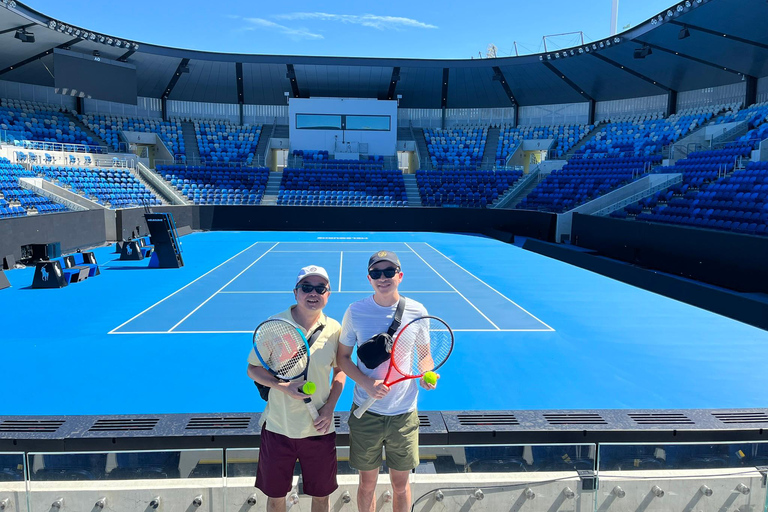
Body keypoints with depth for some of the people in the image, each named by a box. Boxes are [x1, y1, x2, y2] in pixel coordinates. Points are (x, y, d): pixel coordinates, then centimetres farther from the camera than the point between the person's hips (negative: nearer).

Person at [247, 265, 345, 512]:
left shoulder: (334, 329, -5)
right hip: (278, 427, -1)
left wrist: (330, 407, -7)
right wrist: (282, 386, -20)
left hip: (320, 428, 1)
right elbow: (253, 369, -3)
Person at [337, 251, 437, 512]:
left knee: (400, 483, 15)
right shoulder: (356, 311, -7)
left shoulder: (417, 312, -6)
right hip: (366, 413, 0)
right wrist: (366, 383, -17)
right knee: (367, 483, 14)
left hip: (404, 414, 1)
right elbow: (343, 357, 0)